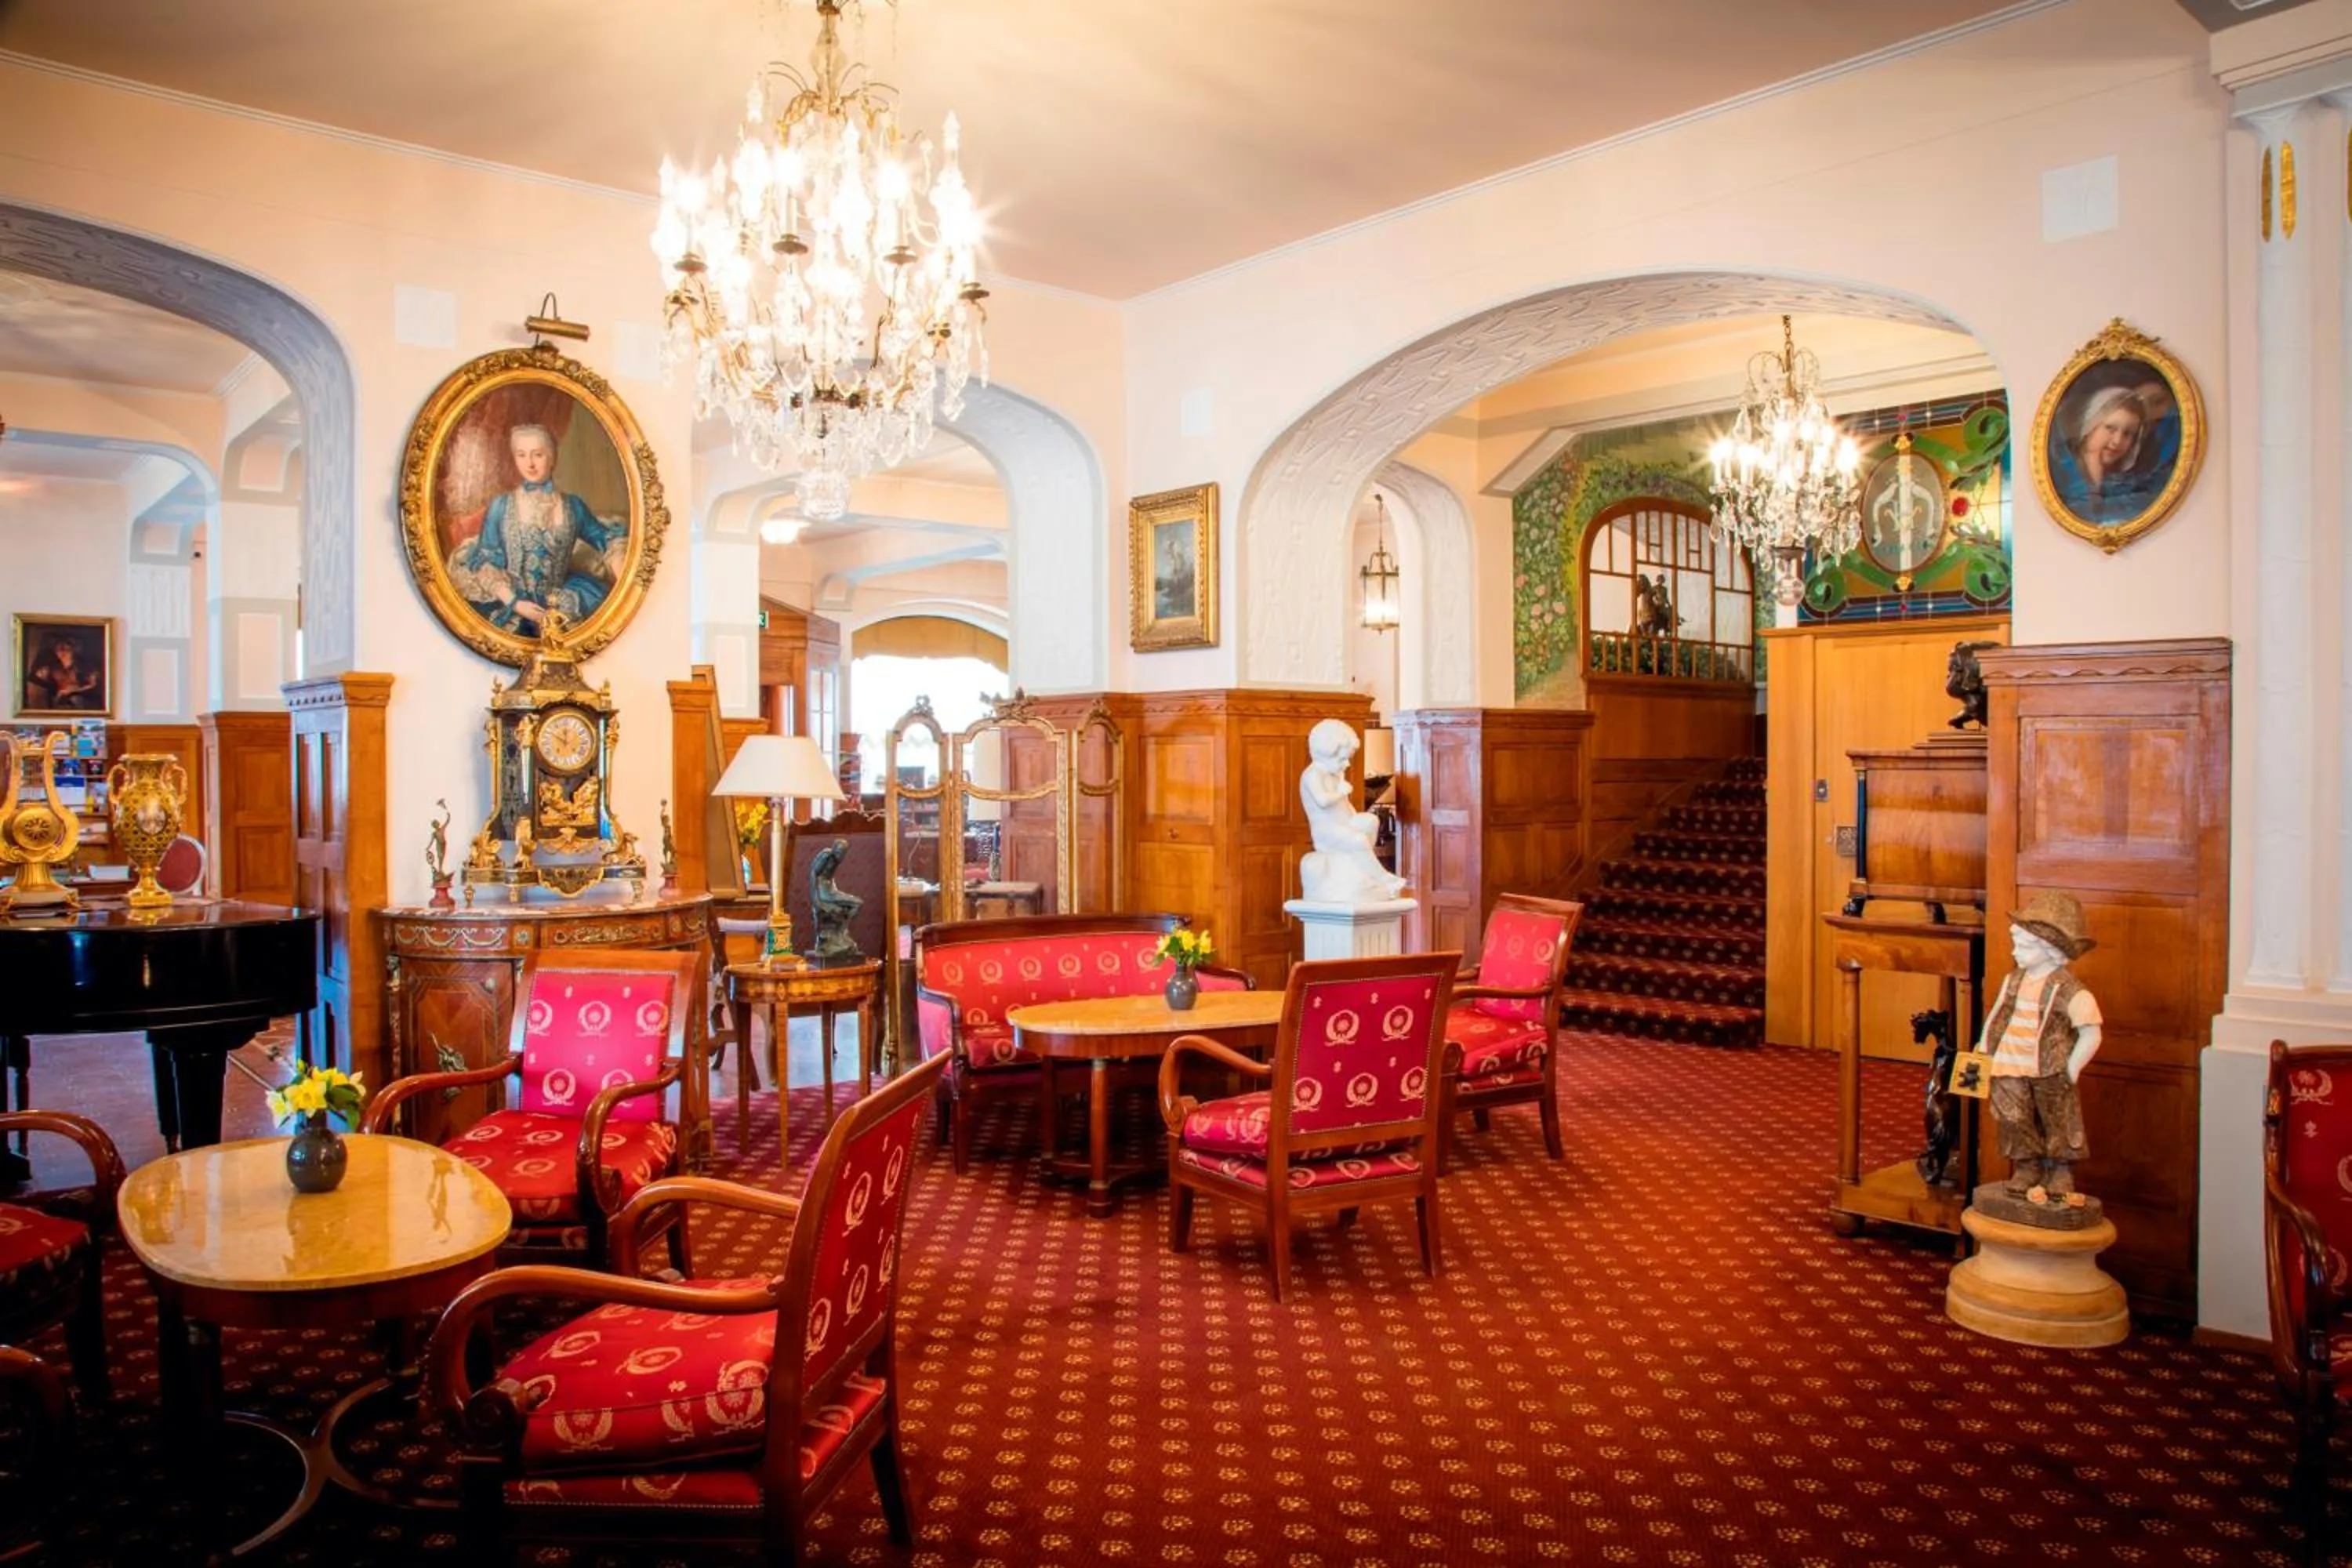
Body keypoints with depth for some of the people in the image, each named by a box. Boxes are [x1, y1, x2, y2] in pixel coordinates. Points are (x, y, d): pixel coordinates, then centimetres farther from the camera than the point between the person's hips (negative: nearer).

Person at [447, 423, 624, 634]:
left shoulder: (572, 506, 1)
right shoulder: (501, 505, -3)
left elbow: (609, 538, 9)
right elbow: (486, 562, -3)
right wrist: (513, 602, -16)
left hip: (559, 605, 3)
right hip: (509, 604, -3)